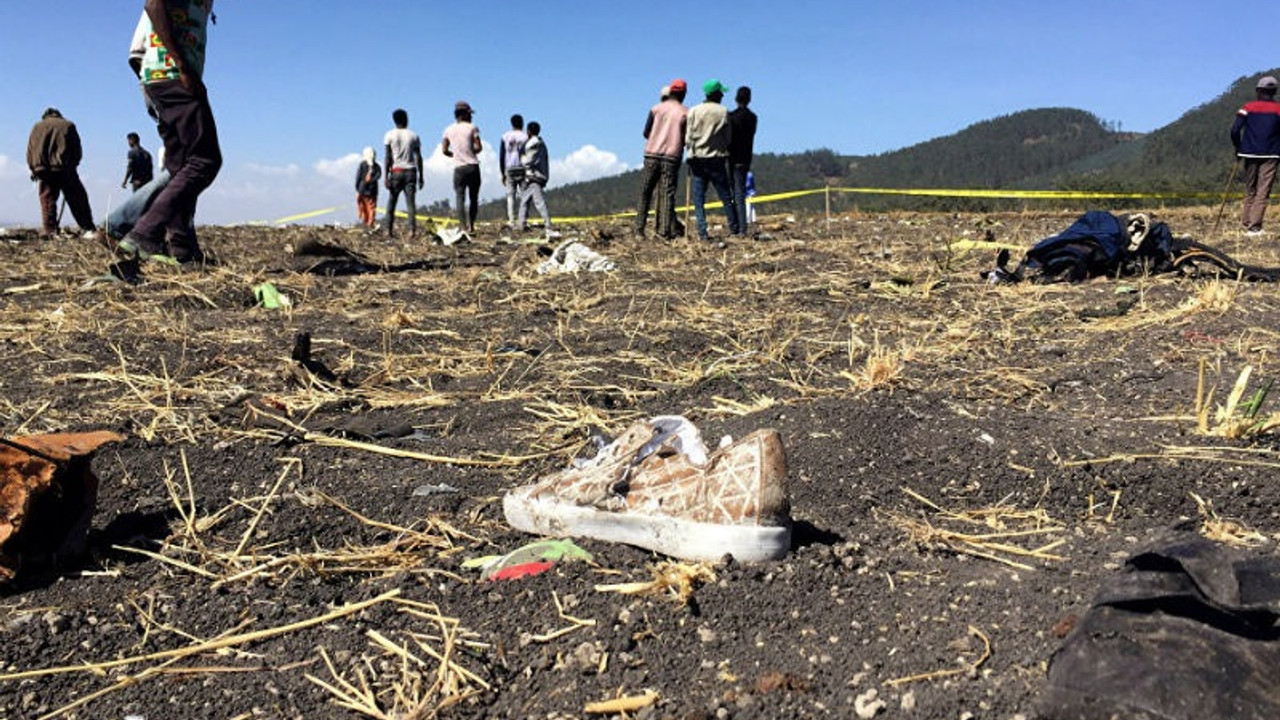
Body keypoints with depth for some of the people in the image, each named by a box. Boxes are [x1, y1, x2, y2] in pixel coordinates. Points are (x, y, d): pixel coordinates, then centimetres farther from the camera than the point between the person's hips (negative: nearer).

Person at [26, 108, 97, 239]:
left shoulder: (37, 127, 17)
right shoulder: (68, 125, 12)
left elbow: (30, 150, 13)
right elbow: (77, 150, 7)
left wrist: (34, 169, 18)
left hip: (43, 169, 2)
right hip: (65, 169, -2)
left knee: (47, 199, 6)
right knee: (77, 199, -2)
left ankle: (48, 229, -2)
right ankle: (88, 229, -9)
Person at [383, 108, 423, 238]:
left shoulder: (390, 135, 2)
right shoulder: (413, 135, 6)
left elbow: (388, 157, -3)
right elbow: (418, 157, 3)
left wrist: (386, 176, -2)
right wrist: (421, 176, 8)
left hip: (396, 171, 0)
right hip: (410, 171, 0)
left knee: (391, 201, 9)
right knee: (411, 202, -2)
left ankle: (389, 230, 5)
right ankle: (412, 230, -13)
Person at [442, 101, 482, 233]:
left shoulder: (448, 130, 7)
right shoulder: (472, 128, -1)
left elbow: (444, 150, 5)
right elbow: (478, 147, -7)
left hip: (459, 168, 1)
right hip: (473, 166, -1)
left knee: (460, 198, -2)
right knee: (474, 198, 10)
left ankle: (463, 227, -13)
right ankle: (471, 225, 7)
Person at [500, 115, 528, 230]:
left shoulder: (505, 136, 8)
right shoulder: (526, 136, 2)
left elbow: (501, 156, 8)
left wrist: (502, 173, 14)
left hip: (509, 169, 2)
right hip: (523, 169, -2)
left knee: (510, 195, 4)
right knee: (524, 195, 0)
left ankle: (511, 221, -6)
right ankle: (523, 221, -5)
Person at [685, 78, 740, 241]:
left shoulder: (694, 111, -2)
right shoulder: (723, 112, -2)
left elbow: (688, 138, -3)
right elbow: (728, 138, 2)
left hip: (698, 159, 0)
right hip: (717, 159, 0)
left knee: (699, 199, 3)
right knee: (726, 197, 9)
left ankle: (702, 232, -5)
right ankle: (735, 229, 15)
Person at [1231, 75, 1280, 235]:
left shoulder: (1248, 108, 1)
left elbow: (1235, 130, -6)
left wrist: (1238, 149, 6)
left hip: (1250, 154, 1)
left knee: (1250, 191, 14)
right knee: (1263, 192, -2)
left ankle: (1246, 221, 15)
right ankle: (1254, 226, -10)